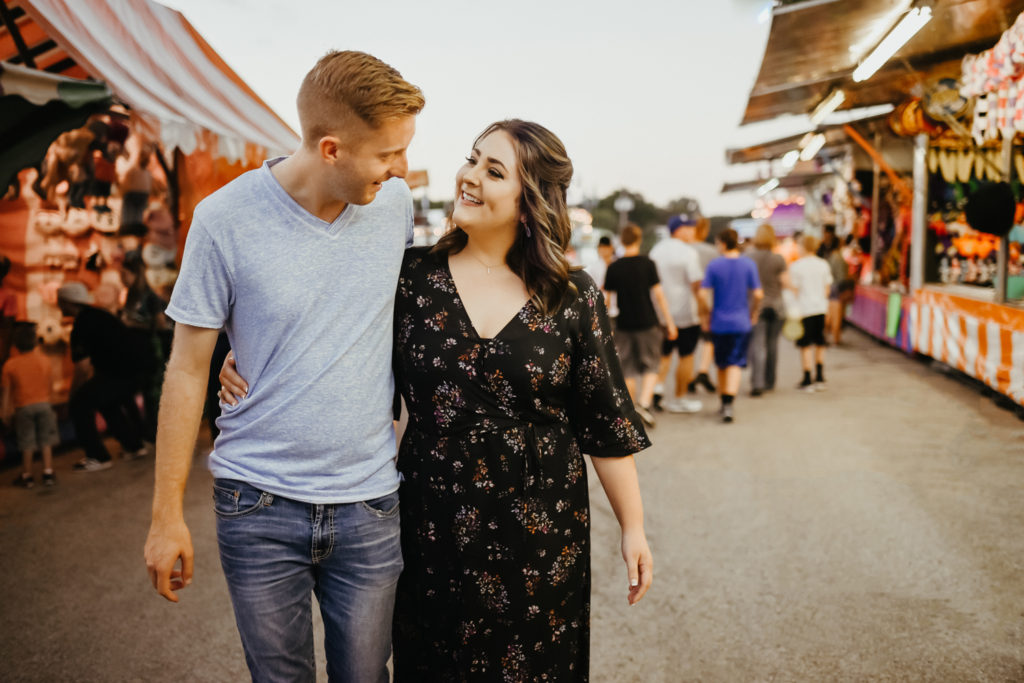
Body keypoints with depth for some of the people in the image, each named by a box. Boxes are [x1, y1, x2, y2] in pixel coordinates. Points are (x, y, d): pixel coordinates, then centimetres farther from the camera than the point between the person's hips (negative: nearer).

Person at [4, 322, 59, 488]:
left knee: (27, 444, 8)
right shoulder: (44, 360, -4)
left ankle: (27, 476, 17)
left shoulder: (10, 365, -7)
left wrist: (6, 410, 5)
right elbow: (50, 387, 2)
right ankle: (48, 473, 9)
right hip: (43, 404, 1)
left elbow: (7, 391, -3)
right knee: (46, 440, 9)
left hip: (23, 407, 0)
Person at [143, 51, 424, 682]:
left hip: (370, 502, 2)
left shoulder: (395, 203, -3)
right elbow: (188, 369, -3)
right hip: (259, 505, -2)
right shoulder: (226, 219, -11)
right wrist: (168, 514, -1)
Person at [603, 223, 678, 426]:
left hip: (624, 325, 2)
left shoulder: (613, 268, -1)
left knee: (628, 371, 10)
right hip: (647, 323, -2)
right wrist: (670, 323, -2)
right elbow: (659, 294, -7)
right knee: (651, 367, 7)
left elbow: (606, 298, 3)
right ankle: (644, 403, -11)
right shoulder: (647, 264, -6)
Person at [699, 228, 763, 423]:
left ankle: (725, 403, 24)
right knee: (735, 364, -2)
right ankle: (728, 404, -17)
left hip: (719, 323, 0)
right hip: (741, 323, 0)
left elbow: (703, 293, -9)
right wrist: (753, 312, 12)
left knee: (721, 364, 14)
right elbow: (758, 294, -4)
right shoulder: (748, 264, -2)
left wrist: (709, 312, 7)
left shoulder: (714, 265, -5)